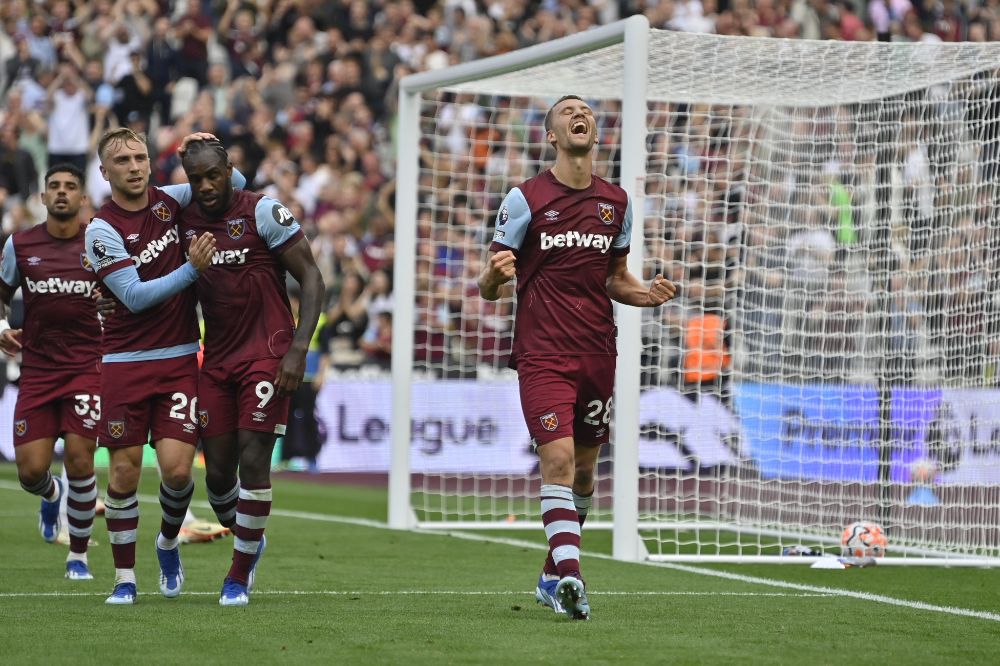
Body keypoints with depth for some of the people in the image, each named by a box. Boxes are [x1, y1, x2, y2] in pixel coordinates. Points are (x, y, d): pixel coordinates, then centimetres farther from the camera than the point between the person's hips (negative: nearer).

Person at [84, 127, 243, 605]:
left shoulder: (169, 200, 4)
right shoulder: (102, 229, -8)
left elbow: (233, 185, 16)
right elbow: (135, 296, -14)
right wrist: (193, 268, -21)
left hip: (179, 359, 2)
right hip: (125, 363, -2)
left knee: (176, 469, -8)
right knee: (124, 472, -2)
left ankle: (168, 542, 21)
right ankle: (124, 578, 11)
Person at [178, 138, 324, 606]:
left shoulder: (262, 212, -9)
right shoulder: (186, 222, 6)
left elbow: (311, 278, -8)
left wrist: (299, 349, -15)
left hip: (267, 353, -5)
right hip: (217, 358, 5)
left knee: (253, 461, -10)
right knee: (217, 474, 3)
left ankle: (240, 576, 2)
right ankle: (247, 540, 33)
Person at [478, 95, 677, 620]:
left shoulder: (616, 202, 11)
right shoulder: (525, 199, -3)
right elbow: (488, 287, -1)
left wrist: (647, 295, 0)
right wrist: (494, 274, -25)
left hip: (598, 354, 5)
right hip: (542, 354, -5)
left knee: (583, 469, 11)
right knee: (558, 459, -19)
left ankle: (552, 577, 26)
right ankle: (569, 574, -25)